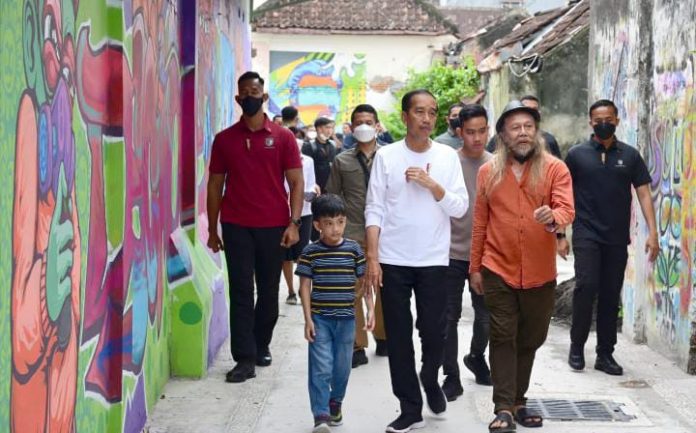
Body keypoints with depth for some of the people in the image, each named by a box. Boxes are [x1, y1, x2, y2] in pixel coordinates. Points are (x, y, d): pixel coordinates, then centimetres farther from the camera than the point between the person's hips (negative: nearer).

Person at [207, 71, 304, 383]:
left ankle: (262, 346, 27)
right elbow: (215, 185, 9)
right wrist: (212, 229, 6)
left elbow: (296, 183, 1)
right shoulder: (224, 139, 6)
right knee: (241, 291, -2)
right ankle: (245, 359, -2)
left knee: (269, 291, 9)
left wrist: (294, 223, -10)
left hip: (273, 227, 0)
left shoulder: (282, 137, 3)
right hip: (236, 227, 0)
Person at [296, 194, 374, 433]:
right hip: (319, 318, -2)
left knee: (342, 367, 12)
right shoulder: (310, 252, -4)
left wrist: (370, 309, -1)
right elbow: (305, 285, -2)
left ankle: (336, 402, 35)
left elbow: (364, 281, 6)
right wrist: (308, 318, -6)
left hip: (345, 318, 2)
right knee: (320, 368, -6)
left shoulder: (354, 249, -1)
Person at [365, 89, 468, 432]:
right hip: (393, 261, 0)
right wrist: (372, 257, -7)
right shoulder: (386, 156, 0)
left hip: (434, 261, 0)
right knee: (398, 337, 3)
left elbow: (460, 208, -1)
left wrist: (431, 184, -15)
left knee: (434, 332, 3)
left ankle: (430, 379, 35)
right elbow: (374, 210, -1)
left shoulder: (448, 156, 3)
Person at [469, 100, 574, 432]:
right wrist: (475, 267, 6)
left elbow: (567, 210, -14)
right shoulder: (488, 172, 2)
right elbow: (480, 223, 5)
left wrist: (552, 218, -37)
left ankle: (518, 402, 26)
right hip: (498, 270, -1)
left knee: (530, 340, 12)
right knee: (503, 339, -1)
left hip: (540, 273, 1)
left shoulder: (555, 169, -3)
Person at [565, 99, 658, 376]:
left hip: (617, 238, 2)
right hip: (586, 235, -2)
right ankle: (577, 347, 3)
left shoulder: (630, 155, 5)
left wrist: (652, 232, -7)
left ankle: (605, 354, 15)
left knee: (611, 295, 6)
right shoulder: (577, 154, 2)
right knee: (586, 286, -14)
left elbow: (643, 193, 2)